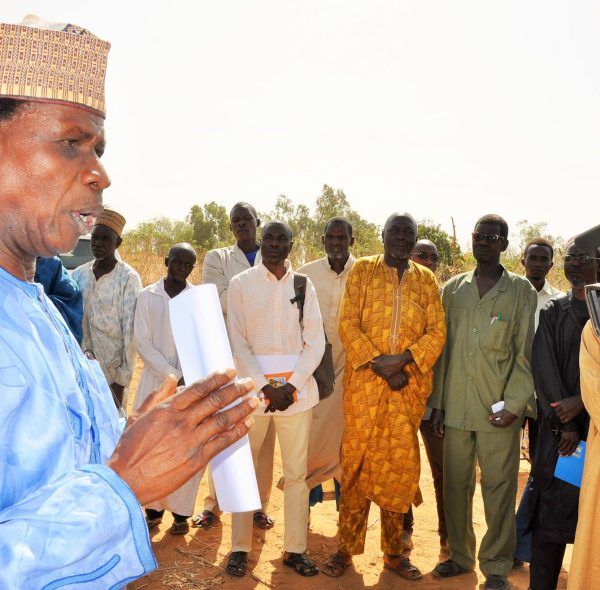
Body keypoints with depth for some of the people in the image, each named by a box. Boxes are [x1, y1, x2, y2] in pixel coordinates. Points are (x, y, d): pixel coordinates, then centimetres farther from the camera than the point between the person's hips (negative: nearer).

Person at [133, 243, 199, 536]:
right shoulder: (147, 296, 2)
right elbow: (141, 342, -2)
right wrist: (174, 376, -10)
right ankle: (154, 507, 22)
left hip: (191, 383, -1)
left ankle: (181, 511, 17)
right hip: (155, 381, 1)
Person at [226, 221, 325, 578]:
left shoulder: (304, 286, 7)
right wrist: (266, 387, -10)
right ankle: (240, 548, 18)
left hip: (297, 388, 2)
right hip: (252, 386, -1)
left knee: (297, 471, 5)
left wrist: (291, 386, -8)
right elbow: (237, 342, -2)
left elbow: (316, 343, 4)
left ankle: (295, 549, 17)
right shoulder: (241, 284, 2)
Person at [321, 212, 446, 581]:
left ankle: (394, 551, 21)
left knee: (400, 463, 7)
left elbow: (437, 331, 2)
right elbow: (348, 324, -3)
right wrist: (380, 364, -13)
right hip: (364, 381, -2)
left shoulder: (426, 280, 10)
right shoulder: (362, 270, 4)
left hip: (409, 385, 2)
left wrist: (402, 359, -14)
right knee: (358, 460, 4)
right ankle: (346, 547, 17)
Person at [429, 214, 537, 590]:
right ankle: (460, 555, 28)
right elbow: (443, 349, 9)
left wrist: (515, 404, -9)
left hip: (499, 408, -2)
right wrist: (437, 402, 6)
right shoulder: (453, 289, 9)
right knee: (456, 484, 10)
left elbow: (524, 353, 0)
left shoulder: (521, 291, 3)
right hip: (456, 406, 3)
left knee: (499, 488, 3)